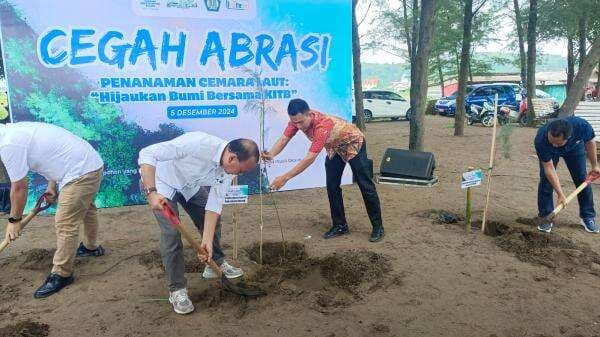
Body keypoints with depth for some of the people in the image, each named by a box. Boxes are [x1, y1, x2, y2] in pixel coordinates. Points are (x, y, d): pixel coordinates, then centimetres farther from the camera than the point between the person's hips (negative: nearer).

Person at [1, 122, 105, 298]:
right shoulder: (15, 130, 12)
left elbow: (19, 188, -10)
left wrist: (14, 220, 3)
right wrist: (52, 185, 16)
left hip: (80, 172, -11)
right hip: (90, 162, 11)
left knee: (65, 224, -7)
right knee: (85, 209, 29)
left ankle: (61, 274, 3)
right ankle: (91, 247, 49)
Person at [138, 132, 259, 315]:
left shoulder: (227, 168, -18)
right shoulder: (197, 143, -41)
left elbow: (215, 203, -15)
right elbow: (147, 154, -40)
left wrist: (207, 239, -21)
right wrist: (151, 192, -48)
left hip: (190, 184, 7)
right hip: (161, 182, -6)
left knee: (213, 218, 7)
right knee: (172, 232, -14)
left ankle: (216, 264, 30)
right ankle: (177, 289, 0)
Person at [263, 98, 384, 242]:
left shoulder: (323, 125, -44)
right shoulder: (297, 119, -22)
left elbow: (310, 158, -48)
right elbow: (284, 139, -26)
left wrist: (285, 178, -51)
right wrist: (271, 155, -48)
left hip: (353, 143, -7)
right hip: (334, 147, 7)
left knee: (365, 185, -3)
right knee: (332, 186, 1)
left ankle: (377, 226, 7)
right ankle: (340, 225, 12)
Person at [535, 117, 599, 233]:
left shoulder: (581, 126, -42)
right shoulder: (541, 140, -44)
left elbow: (589, 142, -16)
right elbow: (549, 168, -33)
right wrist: (560, 194, -35)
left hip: (574, 147, 2)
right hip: (549, 152, -1)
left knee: (582, 179, 1)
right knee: (546, 180, -11)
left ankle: (588, 217, 15)